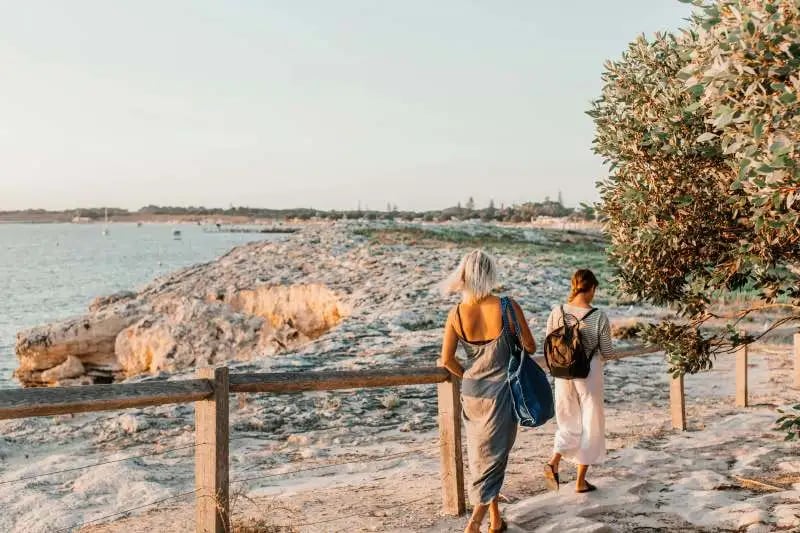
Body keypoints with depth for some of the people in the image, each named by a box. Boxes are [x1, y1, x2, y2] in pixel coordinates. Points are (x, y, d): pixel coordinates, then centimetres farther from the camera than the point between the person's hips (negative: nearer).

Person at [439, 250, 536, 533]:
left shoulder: (456, 314, -10)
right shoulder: (508, 307, -17)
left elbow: (446, 360, -4)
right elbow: (530, 347, -5)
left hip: (472, 393, 3)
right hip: (501, 391, -3)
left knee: (481, 456, 18)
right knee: (494, 456, 8)